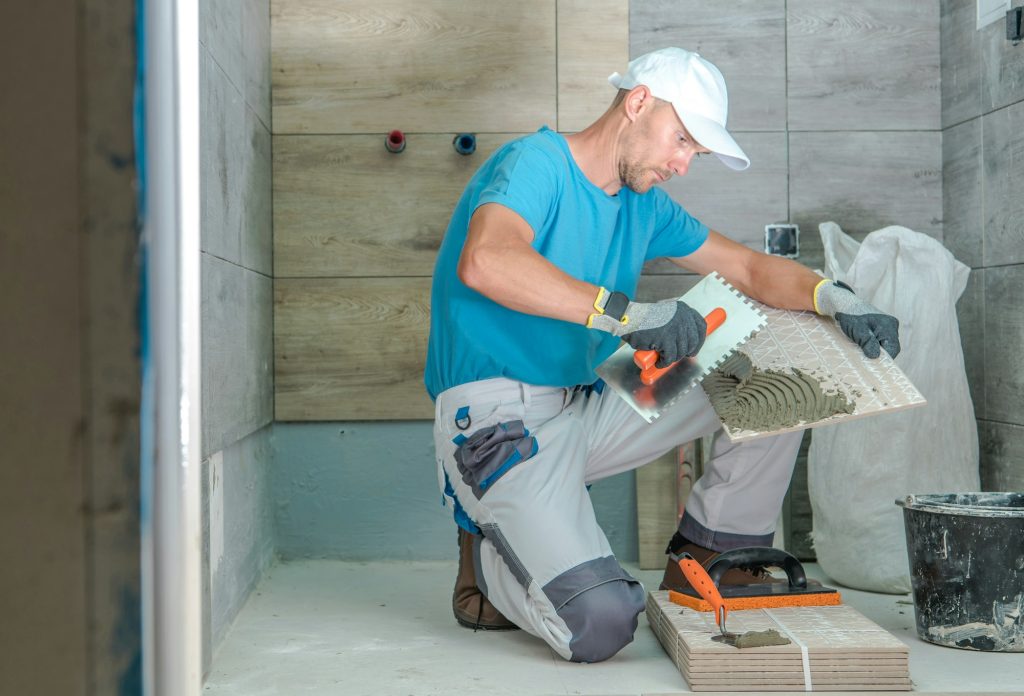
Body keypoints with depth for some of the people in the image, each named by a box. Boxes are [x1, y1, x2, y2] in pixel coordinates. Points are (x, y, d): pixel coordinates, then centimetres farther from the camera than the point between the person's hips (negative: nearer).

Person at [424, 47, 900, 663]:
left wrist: (833, 299, -5)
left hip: (586, 407, 8)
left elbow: (749, 268, 15)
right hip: (496, 419, -8)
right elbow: (485, 262, -33)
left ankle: (706, 562, 12)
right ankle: (488, 561, 6)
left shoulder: (645, 206, 13)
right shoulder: (538, 163, -13)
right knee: (600, 626, -27)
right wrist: (624, 312, -38)